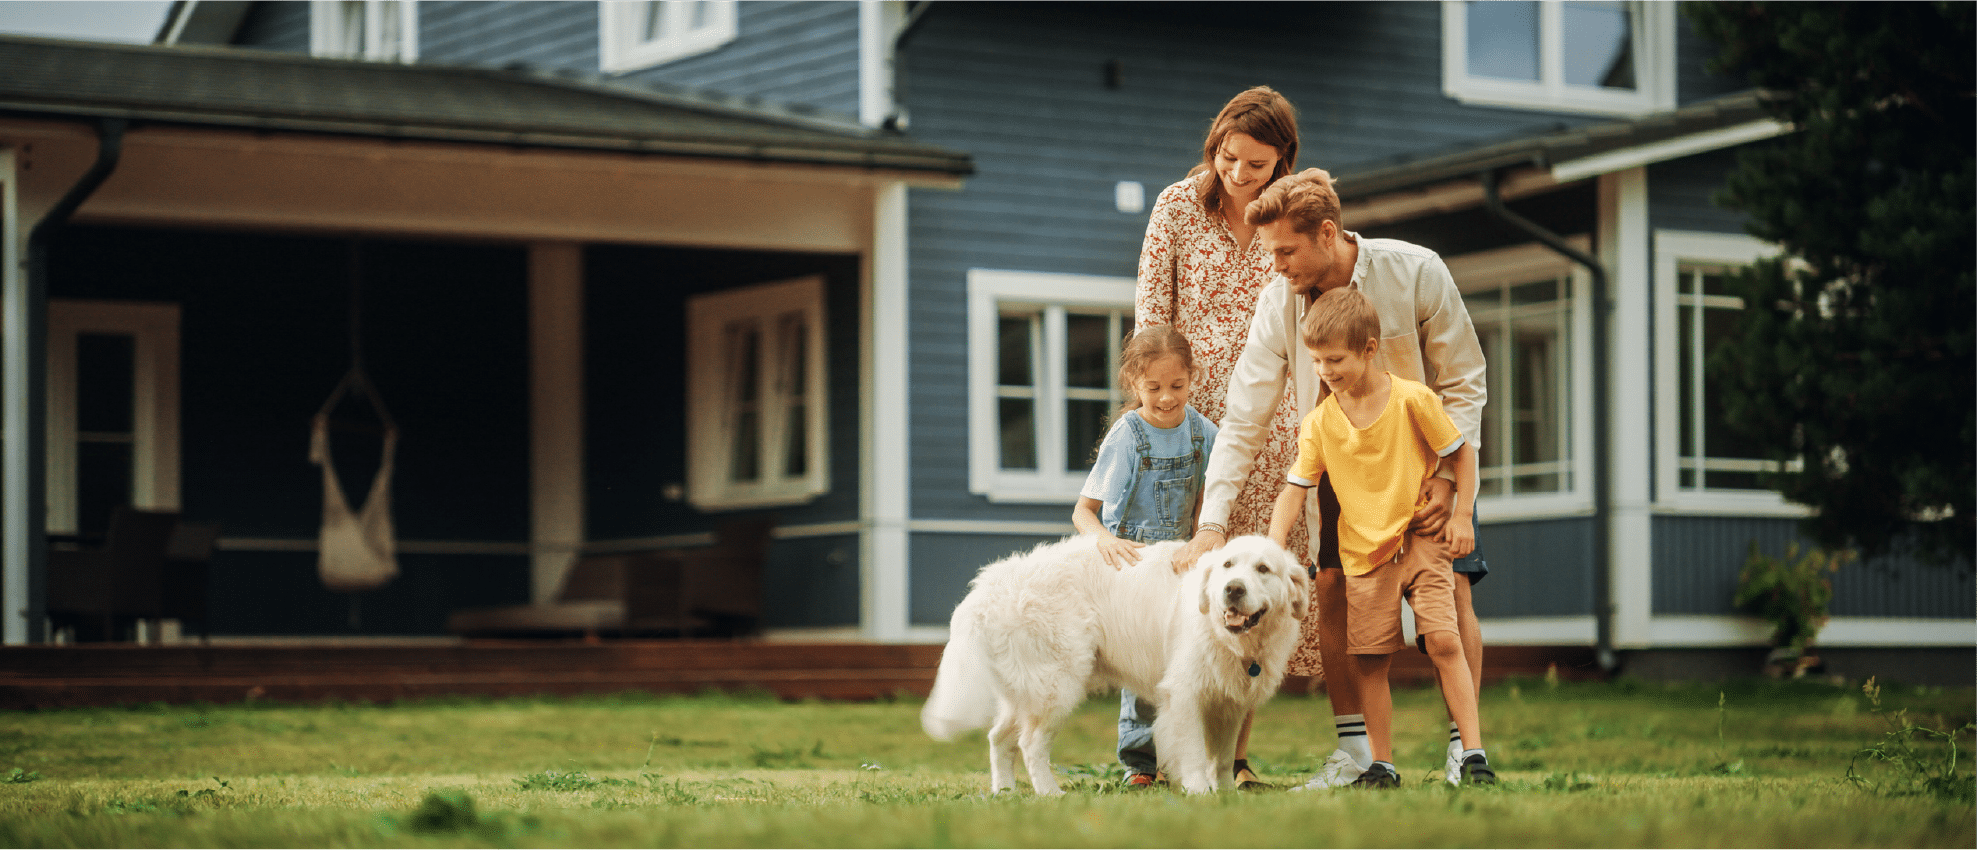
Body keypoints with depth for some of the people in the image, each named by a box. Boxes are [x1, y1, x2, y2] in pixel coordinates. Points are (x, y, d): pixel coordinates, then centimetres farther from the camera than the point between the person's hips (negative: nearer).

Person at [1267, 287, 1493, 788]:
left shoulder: (1413, 400, -11)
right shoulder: (1319, 423, -4)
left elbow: (1461, 451, 1)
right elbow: (1294, 492, -3)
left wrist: (1461, 517, -5)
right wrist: (1273, 549, -18)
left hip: (1423, 540, -3)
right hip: (1364, 553, 3)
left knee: (1443, 640, -14)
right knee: (1368, 661, 2)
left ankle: (1473, 754, -9)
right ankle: (1381, 765, 13)